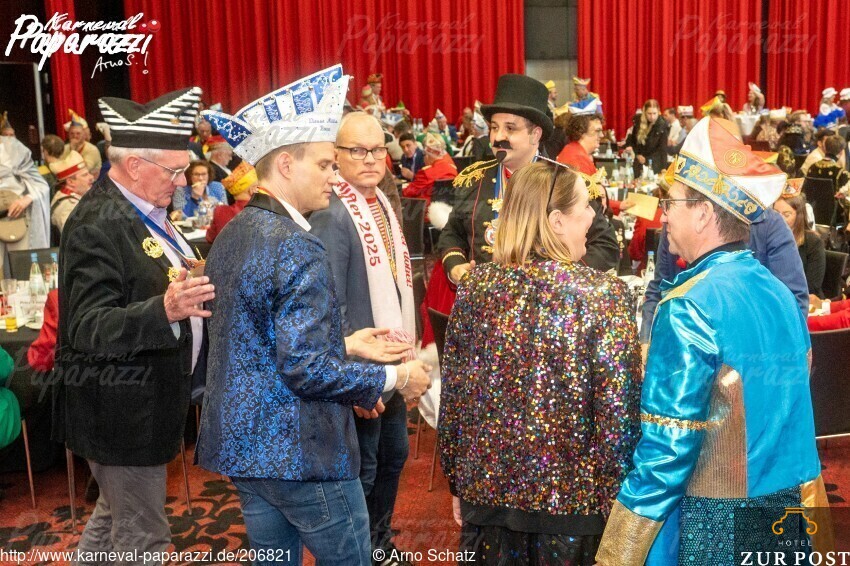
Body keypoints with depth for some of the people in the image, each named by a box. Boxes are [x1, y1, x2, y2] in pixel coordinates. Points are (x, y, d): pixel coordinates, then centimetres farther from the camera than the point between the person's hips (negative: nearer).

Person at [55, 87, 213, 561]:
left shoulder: (145, 211, 6)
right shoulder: (98, 225, -23)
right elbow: (88, 327, -29)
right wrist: (165, 310, -43)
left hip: (148, 402, 9)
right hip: (122, 410, -9)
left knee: (116, 519, 27)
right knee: (143, 538, 5)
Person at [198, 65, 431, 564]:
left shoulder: (233, 234, 8)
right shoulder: (298, 247, -21)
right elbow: (307, 370, -25)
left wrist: (343, 345, 12)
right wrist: (394, 378, -12)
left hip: (242, 442, 9)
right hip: (297, 449, -9)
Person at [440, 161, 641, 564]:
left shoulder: (476, 286, -5)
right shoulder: (604, 294, -15)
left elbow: (453, 396, 0)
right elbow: (617, 415, -16)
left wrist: (458, 482, 11)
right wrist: (615, 502, -4)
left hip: (487, 489, 3)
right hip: (571, 499, -3)